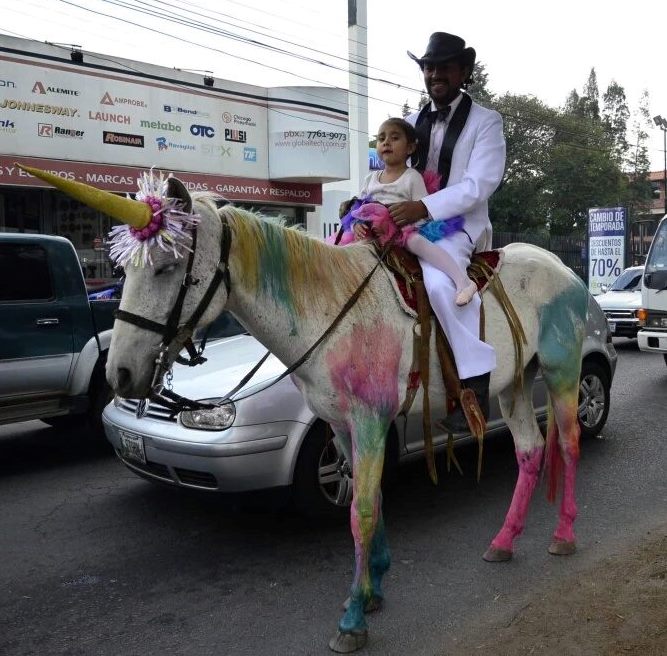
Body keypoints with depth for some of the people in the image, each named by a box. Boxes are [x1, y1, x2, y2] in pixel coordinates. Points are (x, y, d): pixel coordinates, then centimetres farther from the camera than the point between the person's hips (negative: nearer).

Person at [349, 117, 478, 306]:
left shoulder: (413, 177, 0)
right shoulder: (371, 178, 17)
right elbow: (358, 208, 16)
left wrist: (398, 225, -23)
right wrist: (357, 224, -7)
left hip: (406, 230, -6)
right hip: (371, 233, 6)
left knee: (416, 241, -38)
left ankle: (463, 281, -45)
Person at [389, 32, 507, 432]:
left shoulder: (485, 121, 1)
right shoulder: (412, 123, 18)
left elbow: (479, 184, -13)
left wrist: (424, 207, -25)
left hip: (459, 224, -7)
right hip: (410, 221, 7)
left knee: (438, 281, -36)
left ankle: (476, 383, -27)